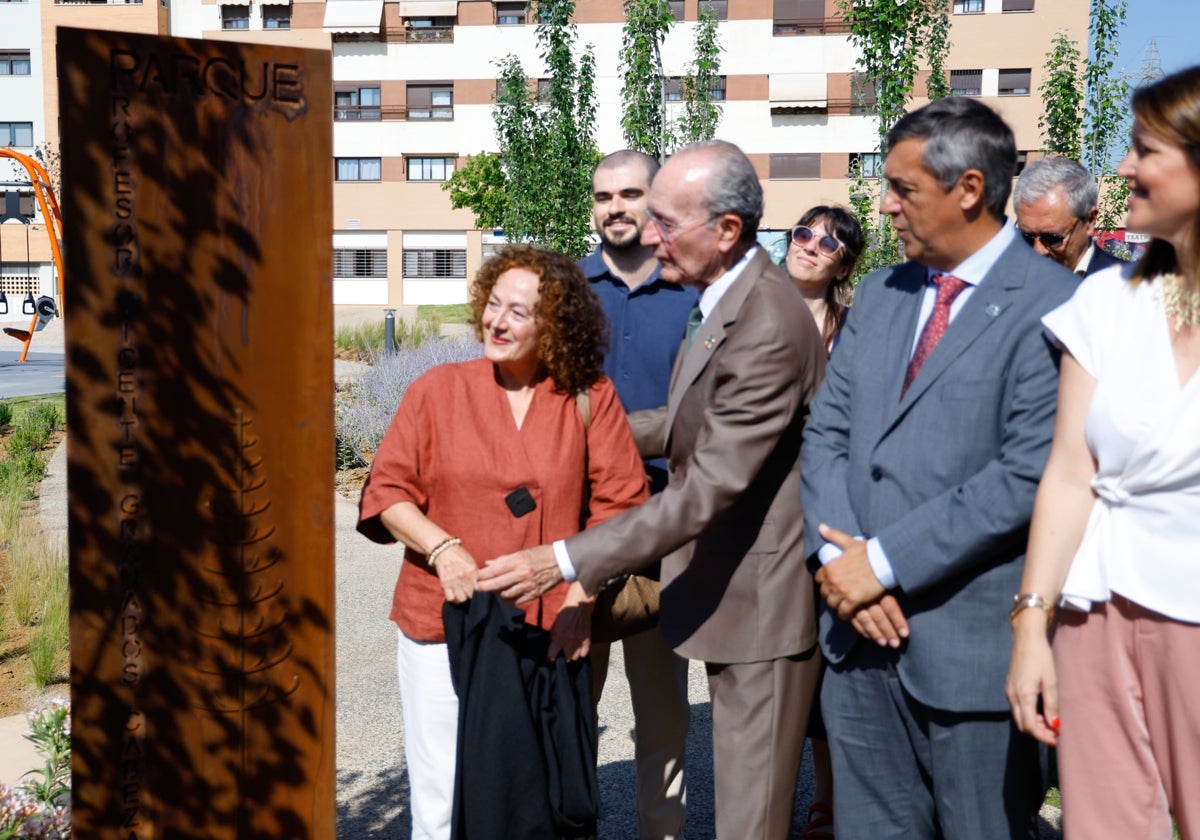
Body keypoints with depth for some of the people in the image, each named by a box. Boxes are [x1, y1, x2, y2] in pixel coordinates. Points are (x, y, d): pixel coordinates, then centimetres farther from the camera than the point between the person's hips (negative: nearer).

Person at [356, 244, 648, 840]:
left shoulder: (590, 397, 1)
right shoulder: (436, 390, 2)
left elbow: (620, 504, -1)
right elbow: (387, 491, 2)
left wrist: (580, 598, -9)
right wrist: (442, 548, -15)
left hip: (550, 633, 0)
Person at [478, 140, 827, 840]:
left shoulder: (769, 329, -27)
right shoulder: (724, 297, 6)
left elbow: (709, 488, -29)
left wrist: (564, 561, -28)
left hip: (760, 599, -10)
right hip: (731, 587, 10)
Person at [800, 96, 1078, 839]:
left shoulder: (1052, 304, -11)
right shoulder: (878, 297, 12)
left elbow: (1031, 474, -19)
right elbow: (825, 433, 9)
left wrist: (883, 561, -16)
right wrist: (837, 556, -7)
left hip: (972, 644, -6)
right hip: (861, 632, 6)